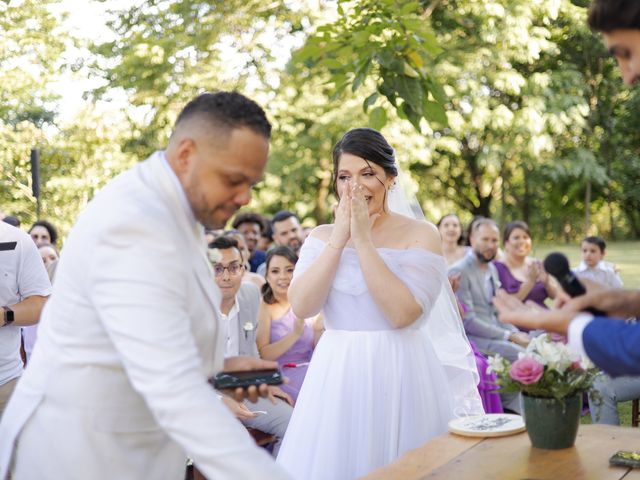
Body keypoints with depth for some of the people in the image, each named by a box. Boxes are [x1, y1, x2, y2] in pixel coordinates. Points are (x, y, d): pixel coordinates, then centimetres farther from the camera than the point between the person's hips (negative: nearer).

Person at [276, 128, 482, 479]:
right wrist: (339, 238, -11)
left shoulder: (420, 235, -5)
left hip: (400, 376, -3)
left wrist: (363, 240, -16)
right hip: (336, 375, 3)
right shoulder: (321, 237, 6)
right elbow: (301, 306, -9)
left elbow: (403, 313, -19)